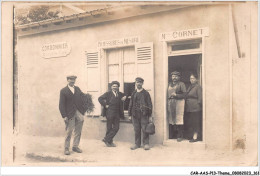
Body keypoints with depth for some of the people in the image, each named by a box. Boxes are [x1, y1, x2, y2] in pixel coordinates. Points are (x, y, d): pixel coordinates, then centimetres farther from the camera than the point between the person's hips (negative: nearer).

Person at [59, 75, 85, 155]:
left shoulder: (77, 89, 13)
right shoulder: (63, 91, -1)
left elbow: (82, 98, 8)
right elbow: (61, 105, -5)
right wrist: (64, 116, -13)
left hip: (79, 112, 5)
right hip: (70, 114, -4)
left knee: (78, 131, 10)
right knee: (69, 131, 2)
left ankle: (75, 146, 24)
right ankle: (66, 148, 17)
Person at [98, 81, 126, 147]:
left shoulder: (120, 94, 13)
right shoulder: (108, 93, 0)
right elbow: (100, 98, -6)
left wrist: (124, 98, 1)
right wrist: (105, 105, -10)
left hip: (117, 114, 5)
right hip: (110, 113, -4)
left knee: (116, 128, 3)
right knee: (109, 128, 3)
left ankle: (107, 139, 14)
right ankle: (109, 142, 15)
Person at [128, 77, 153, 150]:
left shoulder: (146, 93, 4)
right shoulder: (133, 94, 13)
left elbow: (150, 104, 2)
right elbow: (130, 104, 15)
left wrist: (150, 116, -3)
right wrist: (130, 115, 10)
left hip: (144, 115, -3)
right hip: (135, 115, 3)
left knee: (145, 130, -3)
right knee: (136, 130, 6)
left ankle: (146, 144, 7)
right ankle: (137, 144, 15)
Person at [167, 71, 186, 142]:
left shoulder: (181, 84, 4)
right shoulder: (169, 84, 20)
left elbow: (184, 95, -4)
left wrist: (176, 95, -13)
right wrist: (169, 97, 5)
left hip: (179, 102, -5)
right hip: (170, 103, 5)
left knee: (179, 119, -7)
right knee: (170, 119, 4)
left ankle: (180, 136, 0)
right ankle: (170, 135, 13)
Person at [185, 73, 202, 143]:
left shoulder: (198, 87, -7)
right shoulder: (189, 87, 17)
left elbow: (200, 98, -10)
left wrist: (198, 105, -13)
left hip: (195, 108, -8)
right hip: (189, 108, 8)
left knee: (195, 122, -4)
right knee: (190, 122, 11)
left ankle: (195, 137, -2)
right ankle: (193, 134, 21)